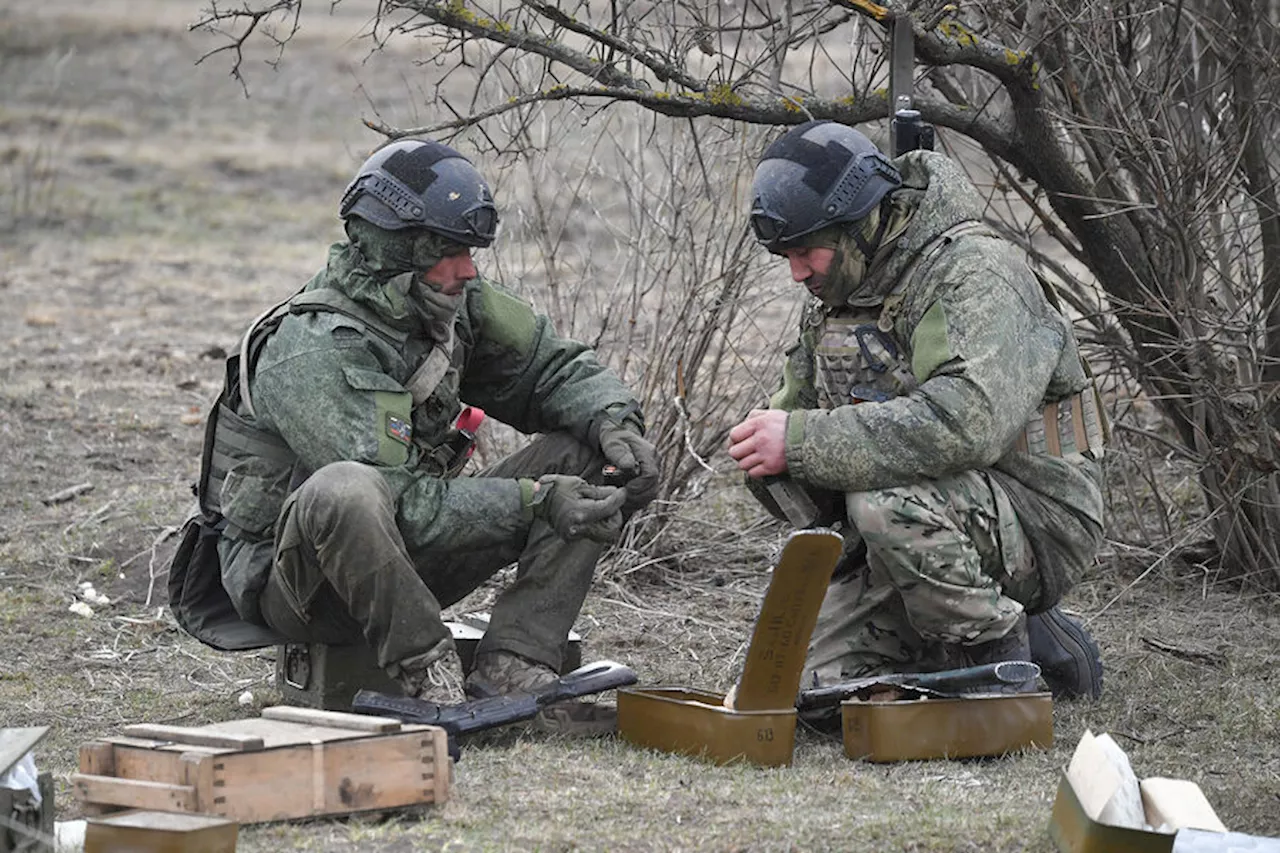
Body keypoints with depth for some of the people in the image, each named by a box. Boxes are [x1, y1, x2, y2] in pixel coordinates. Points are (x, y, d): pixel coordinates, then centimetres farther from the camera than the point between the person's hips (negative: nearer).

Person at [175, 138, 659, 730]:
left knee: (583, 456, -4)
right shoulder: (312, 354, -26)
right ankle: (433, 680, -28)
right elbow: (403, 502, -30)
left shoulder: (451, 306, -1)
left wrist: (614, 423, -13)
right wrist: (532, 502, -32)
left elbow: (555, 366, 9)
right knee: (343, 490, -43)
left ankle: (511, 668, -18)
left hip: (408, 561, 8)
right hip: (291, 577, -8)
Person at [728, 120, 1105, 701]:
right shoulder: (836, 291, 9)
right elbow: (798, 402, 17)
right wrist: (767, 456, -10)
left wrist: (802, 441, -34)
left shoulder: (974, 276, -21)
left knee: (887, 502, -36)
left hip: (1034, 525, -9)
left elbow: (968, 421, -37)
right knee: (813, 686, 0)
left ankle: (997, 647, -12)